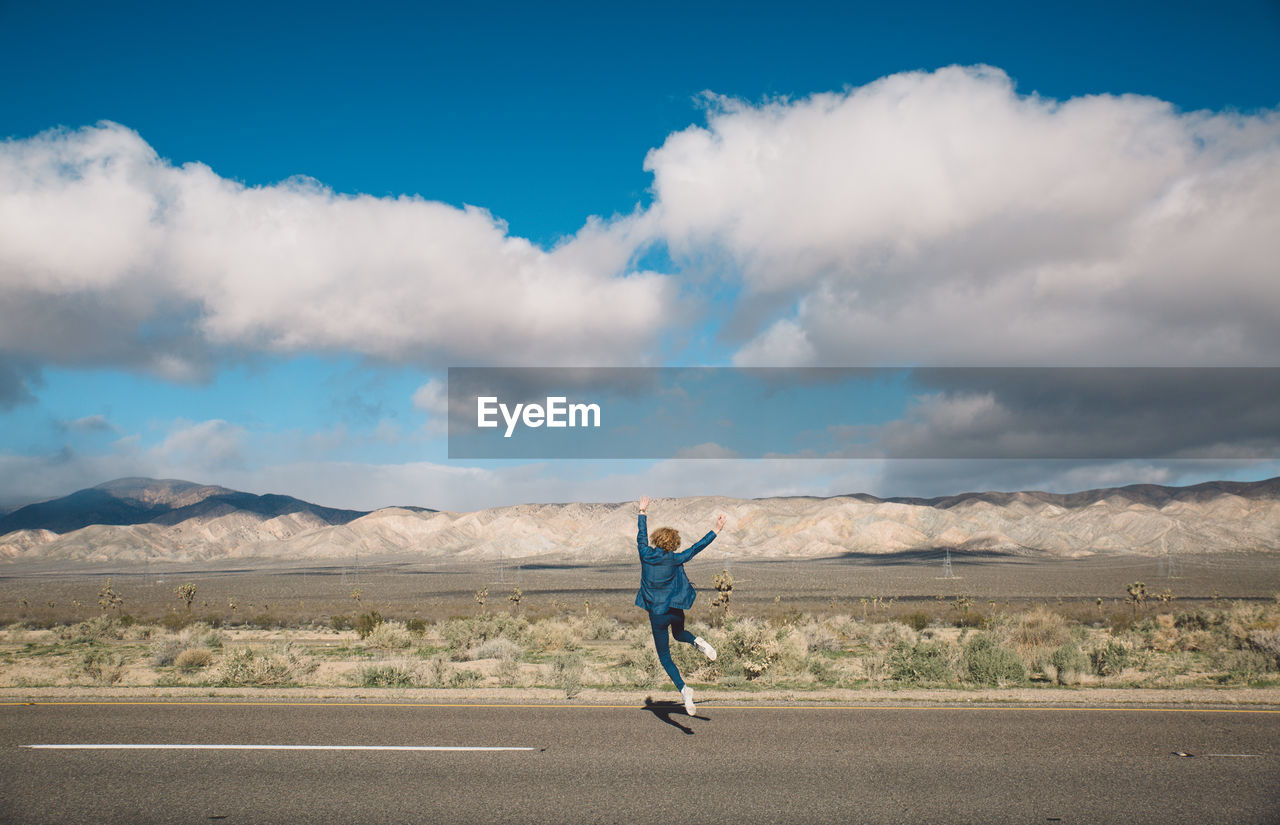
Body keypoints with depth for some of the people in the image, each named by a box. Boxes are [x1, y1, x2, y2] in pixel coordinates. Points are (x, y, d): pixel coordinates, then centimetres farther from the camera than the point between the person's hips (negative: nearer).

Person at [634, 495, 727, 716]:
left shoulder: (646, 555, -5)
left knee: (665, 658, 6)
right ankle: (697, 641, 2)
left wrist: (642, 512, 23)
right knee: (679, 634, 35)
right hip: (676, 610, 1)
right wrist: (716, 530, 6)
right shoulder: (675, 559, -7)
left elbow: (642, 535, 10)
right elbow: (697, 547, -2)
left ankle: (684, 689, -16)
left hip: (656, 613, -1)